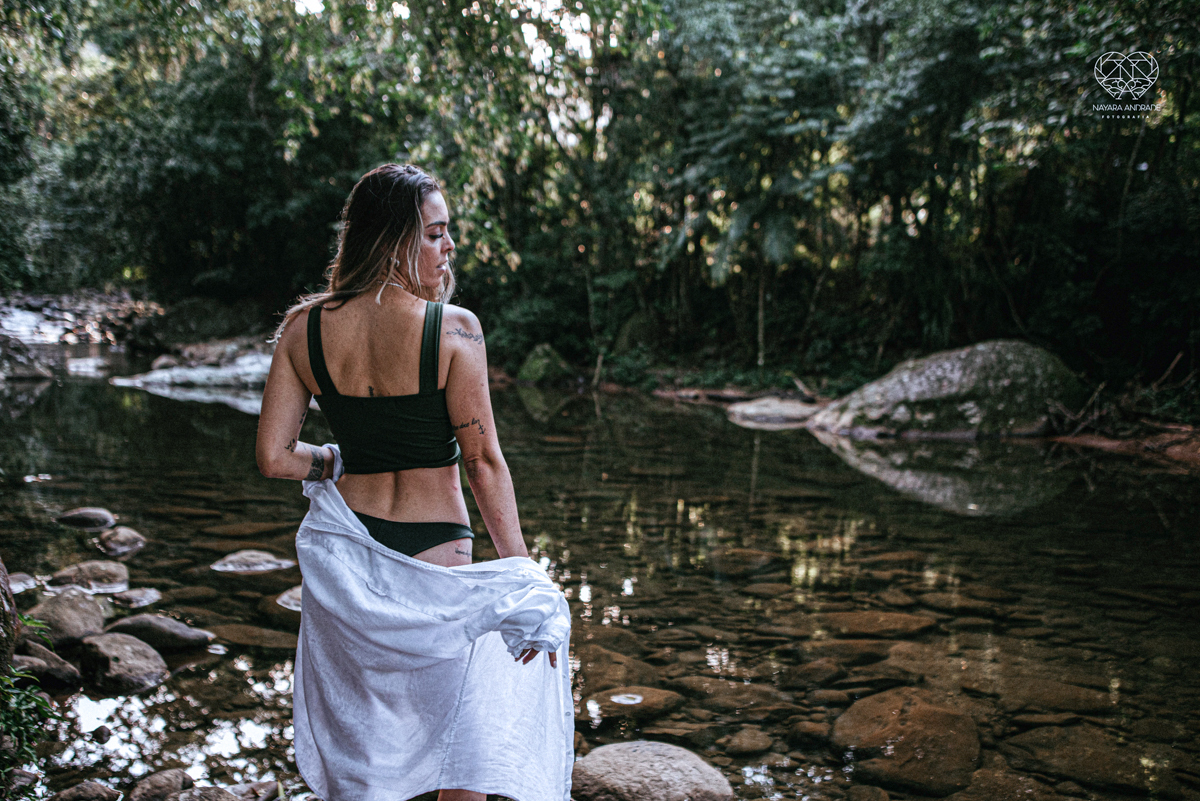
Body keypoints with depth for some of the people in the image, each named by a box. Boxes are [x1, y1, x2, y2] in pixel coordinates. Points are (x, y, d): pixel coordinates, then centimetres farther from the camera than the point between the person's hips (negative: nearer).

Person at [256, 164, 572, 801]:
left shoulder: (302, 328, -2)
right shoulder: (453, 328, -15)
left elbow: (273, 457, -3)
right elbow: (484, 463, -15)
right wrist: (524, 576, -9)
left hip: (342, 557, 5)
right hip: (433, 556, -4)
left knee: (356, 737, 22)